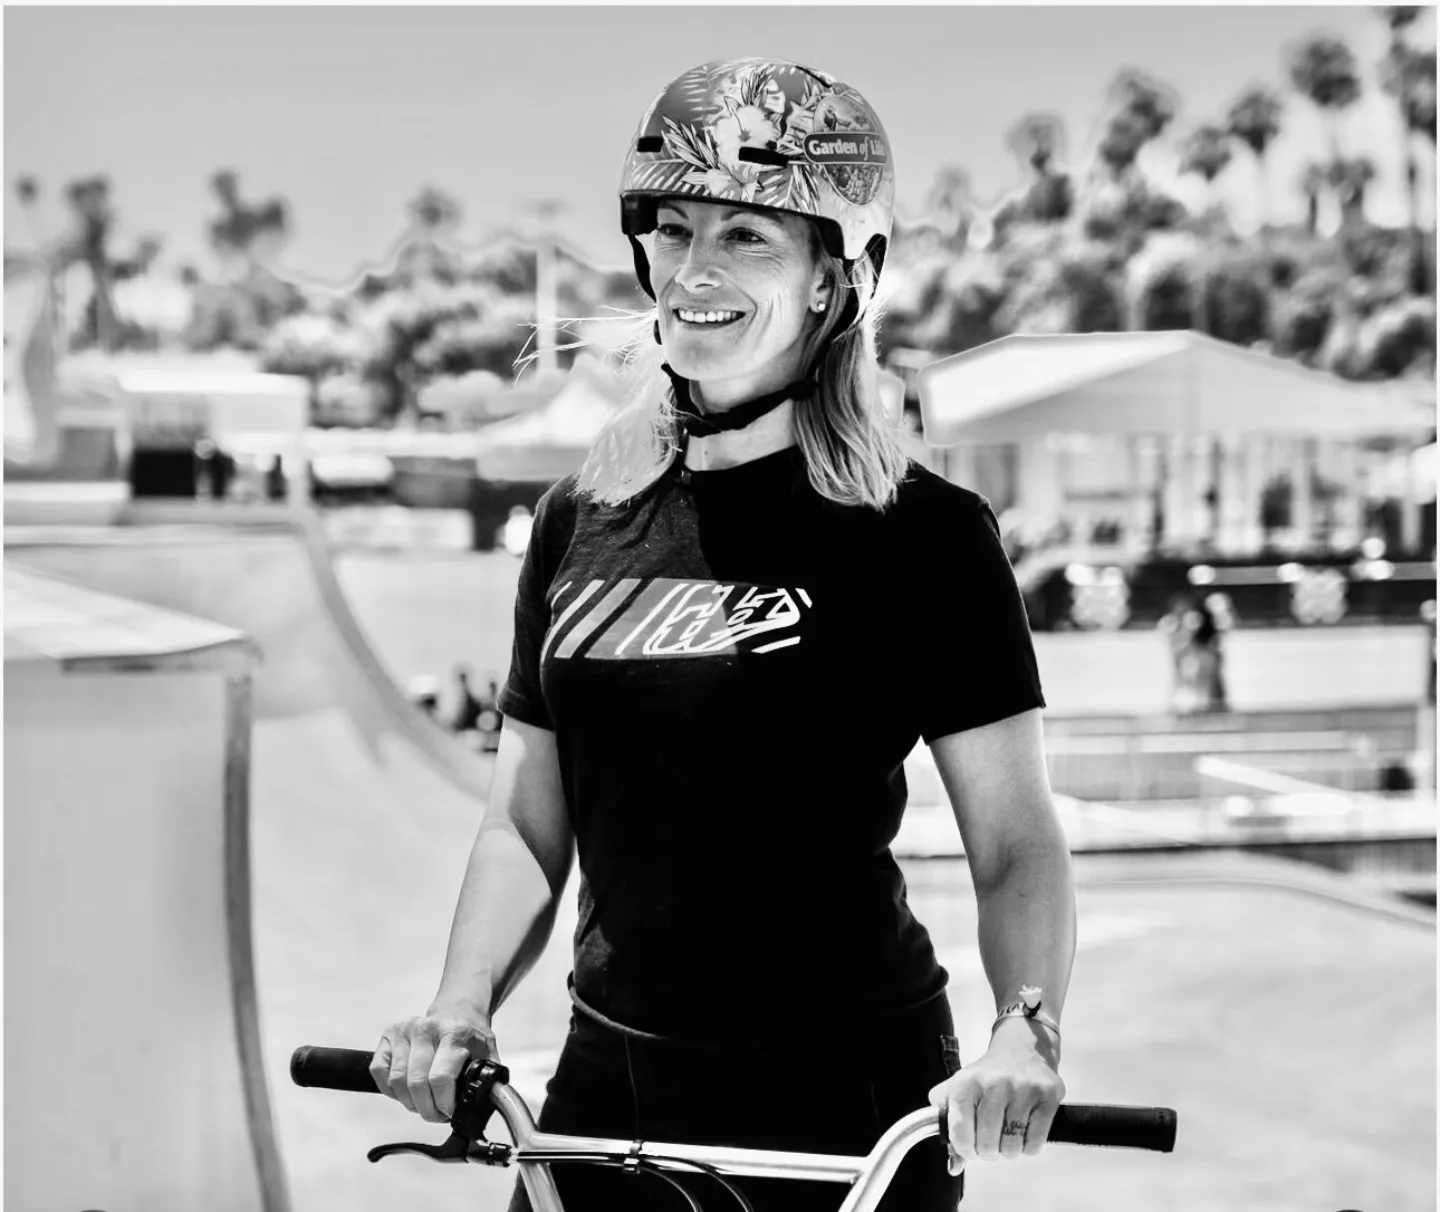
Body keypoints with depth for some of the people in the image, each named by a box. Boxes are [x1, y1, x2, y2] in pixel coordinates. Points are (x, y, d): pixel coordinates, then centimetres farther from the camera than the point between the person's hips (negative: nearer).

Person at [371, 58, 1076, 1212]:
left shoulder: (921, 533, -7)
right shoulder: (580, 520, 5)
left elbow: (1017, 841, -8)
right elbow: (525, 826, 9)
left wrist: (1026, 1027, -25)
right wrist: (459, 1008, -6)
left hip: (842, 1107, -4)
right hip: (607, 1088, 4)